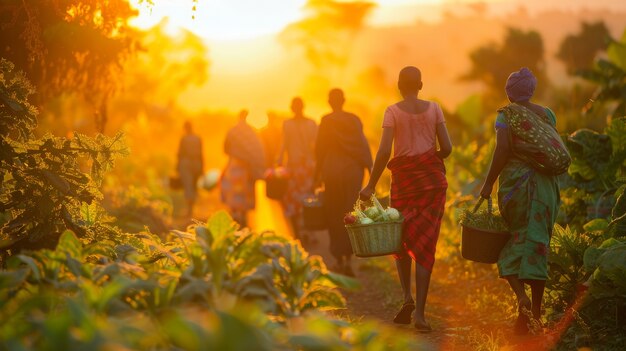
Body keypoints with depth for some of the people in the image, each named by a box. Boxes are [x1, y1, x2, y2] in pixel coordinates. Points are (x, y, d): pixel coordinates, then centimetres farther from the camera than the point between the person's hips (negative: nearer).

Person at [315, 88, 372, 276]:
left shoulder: (326, 121, -3)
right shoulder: (354, 120, 1)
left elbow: (320, 148, 1)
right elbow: (364, 146, -4)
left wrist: (318, 172, 11)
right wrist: (370, 169, -4)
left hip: (332, 170, -1)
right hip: (353, 169, 1)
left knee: (335, 216, 8)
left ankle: (339, 260, 11)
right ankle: (348, 259, -12)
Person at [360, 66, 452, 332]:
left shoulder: (393, 111, -4)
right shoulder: (433, 108, 3)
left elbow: (384, 151, -13)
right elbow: (446, 148, -1)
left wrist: (371, 185, -8)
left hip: (405, 178, -1)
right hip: (433, 178, 2)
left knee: (401, 239, 17)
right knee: (425, 243, 1)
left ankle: (407, 297, 0)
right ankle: (419, 312, -5)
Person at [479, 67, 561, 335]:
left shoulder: (506, 114, -4)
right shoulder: (547, 114, 9)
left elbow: (502, 148, -16)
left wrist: (489, 183, -11)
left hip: (515, 181, -3)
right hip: (545, 183, 3)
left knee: (515, 240, 11)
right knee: (536, 243, 5)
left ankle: (520, 293, -12)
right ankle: (536, 310, 5)